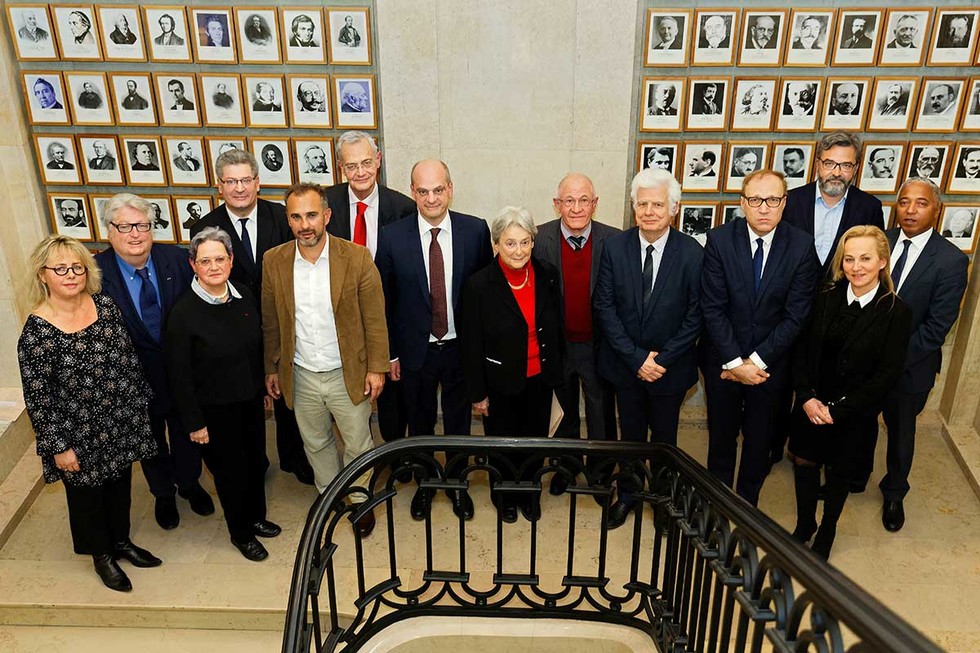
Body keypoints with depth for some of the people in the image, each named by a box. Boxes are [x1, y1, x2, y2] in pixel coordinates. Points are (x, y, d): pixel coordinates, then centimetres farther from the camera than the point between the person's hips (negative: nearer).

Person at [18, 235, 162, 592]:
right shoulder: (36, 332, -20)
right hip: (79, 434, -4)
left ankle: (121, 541, 47)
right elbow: (37, 398, -16)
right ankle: (102, 555, 41)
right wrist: (58, 447, -13)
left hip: (121, 424, 5)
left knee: (120, 483, 22)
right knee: (87, 495, 17)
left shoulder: (105, 305, -7)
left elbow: (129, 358, 5)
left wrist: (140, 401, 9)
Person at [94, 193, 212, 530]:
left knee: (186, 431, 23)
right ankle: (163, 493, 48)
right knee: (150, 439, 22)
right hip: (136, 378, -1)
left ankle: (190, 483, 50)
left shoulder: (176, 258, -14)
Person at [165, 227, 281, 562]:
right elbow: (179, 374, -15)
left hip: (250, 400, 5)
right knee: (230, 471, 11)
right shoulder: (184, 312, -19)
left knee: (256, 461, 18)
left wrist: (263, 387, 12)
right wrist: (194, 423, -12)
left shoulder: (244, 297, -4)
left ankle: (256, 517, 44)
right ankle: (240, 533, 34)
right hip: (215, 408, -5)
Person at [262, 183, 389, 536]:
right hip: (300, 376, 3)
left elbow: (374, 318, -9)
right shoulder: (274, 261, -7)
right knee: (315, 444, 21)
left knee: (358, 445, 13)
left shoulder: (357, 258, -15)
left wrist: (377, 367, -8)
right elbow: (270, 321, 4)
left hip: (347, 373, -2)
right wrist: (271, 368, 8)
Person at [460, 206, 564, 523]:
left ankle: (529, 493, 45)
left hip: (539, 379, 3)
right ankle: (504, 496, 43)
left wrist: (555, 371, 8)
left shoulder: (547, 276, -8)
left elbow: (556, 328, 4)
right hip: (501, 381, -3)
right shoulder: (479, 286, -18)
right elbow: (472, 344, -11)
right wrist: (477, 393, -7)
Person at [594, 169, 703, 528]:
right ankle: (627, 494, 38)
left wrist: (663, 359, -14)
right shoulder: (615, 247, -8)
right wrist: (636, 358, -14)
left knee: (664, 437, 16)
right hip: (625, 363, 1)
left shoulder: (692, 253, -12)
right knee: (631, 435, 17)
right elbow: (605, 307, -8)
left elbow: (695, 315, -9)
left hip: (671, 365, -1)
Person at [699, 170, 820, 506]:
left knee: (759, 440, 17)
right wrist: (735, 361, -17)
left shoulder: (802, 247, -11)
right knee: (721, 436, 18)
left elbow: (796, 314, -12)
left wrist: (755, 360, -16)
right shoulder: (719, 239, -12)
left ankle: (747, 504, 40)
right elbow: (713, 308, -13)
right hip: (722, 359, 0)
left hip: (770, 362, 0)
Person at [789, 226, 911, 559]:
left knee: (840, 472, 16)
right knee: (804, 464, 14)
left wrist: (838, 410, -16)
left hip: (855, 413, -2)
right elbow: (802, 350, -1)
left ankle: (826, 532, 40)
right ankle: (804, 525, 38)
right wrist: (806, 397, -13)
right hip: (811, 406, 2)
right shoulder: (826, 298, -5)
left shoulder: (896, 312, -13)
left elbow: (887, 374, -14)